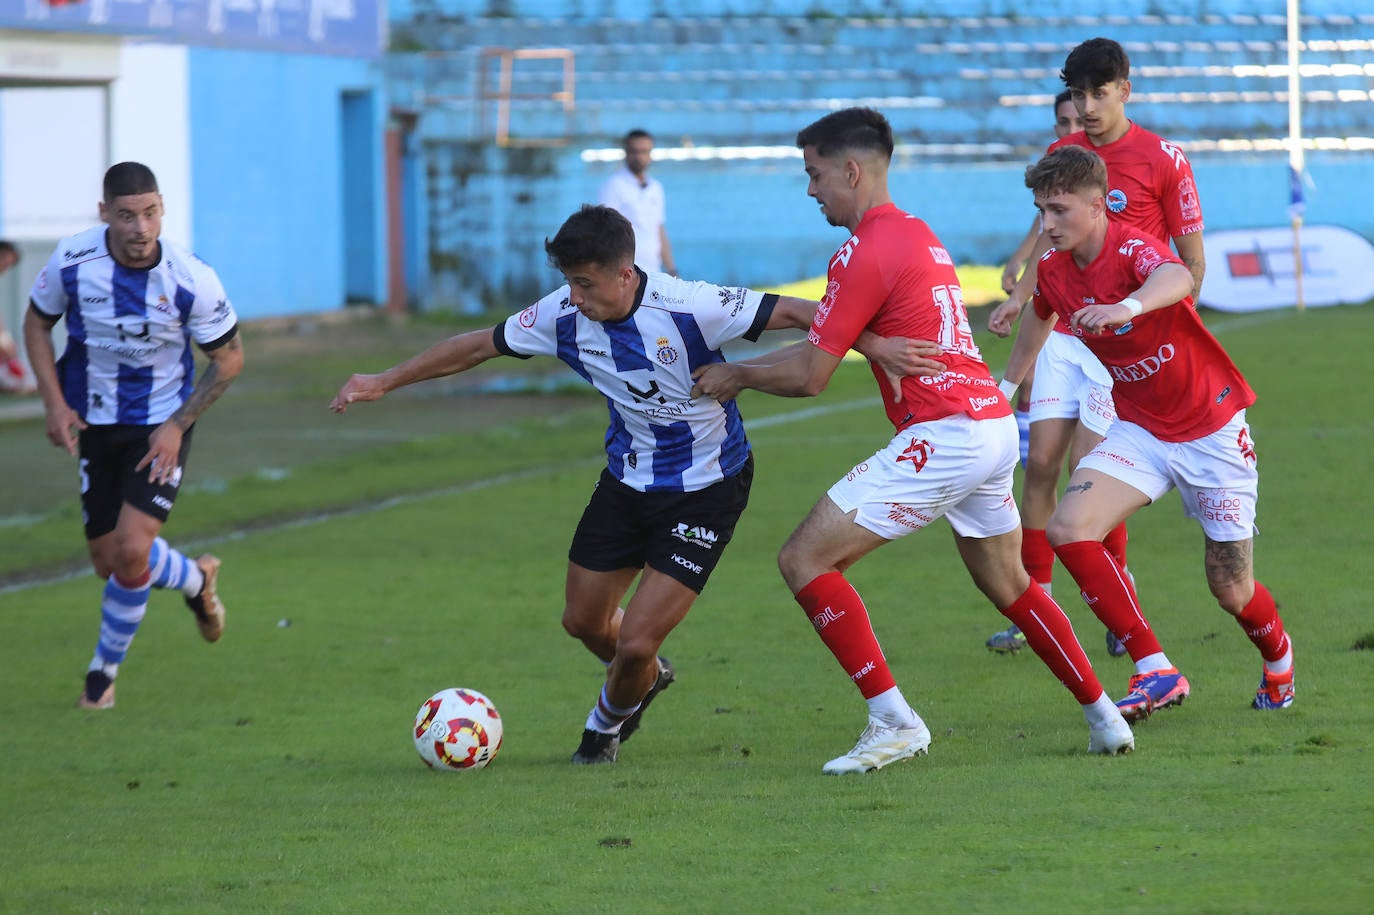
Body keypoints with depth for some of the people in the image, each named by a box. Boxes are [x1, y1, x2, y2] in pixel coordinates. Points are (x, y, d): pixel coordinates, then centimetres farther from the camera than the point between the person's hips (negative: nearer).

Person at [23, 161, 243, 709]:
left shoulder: (191, 280, -21)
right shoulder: (72, 262, -17)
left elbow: (229, 358, -6)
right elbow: (37, 321, 3)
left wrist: (178, 426, -14)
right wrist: (54, 402, -7)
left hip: (161, 427, -3)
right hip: (94, 423, 3)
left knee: (131, 550, -18)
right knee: (109, 561, 7)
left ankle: (104, 669, 7)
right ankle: (196, 581, 40)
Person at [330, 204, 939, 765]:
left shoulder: (688, 309, -29)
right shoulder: (563, 316, -14)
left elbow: (792, 312, -26)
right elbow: (479, 346, 0)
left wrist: (878, 346, -36)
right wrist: (385, 381, 4)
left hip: (705, 490, -6)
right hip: (628, 480, 6)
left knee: (635, 644, -9)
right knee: (584, 621, 15)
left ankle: (610, 718, 26)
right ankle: (645, 677, 50)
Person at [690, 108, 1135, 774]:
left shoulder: (865, 252, -11)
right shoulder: (918, 235, 19)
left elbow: (809, 376, -9)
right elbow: (825, 340, 26)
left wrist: (736, 376, 8)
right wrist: (738, 371, 23)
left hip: (943, 437, -10)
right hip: (994, 423, 10)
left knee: (805, 559, -7)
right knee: (1008, 587, 26)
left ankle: (893, 722, -10)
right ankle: (1104, 718, 29)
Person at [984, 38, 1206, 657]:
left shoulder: (1162, 160, -6)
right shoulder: (1060, 155, 8)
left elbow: (1191, 260, -1)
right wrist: (1019, 297, 5)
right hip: (1064, 330, 5)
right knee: (1040, 463, -3)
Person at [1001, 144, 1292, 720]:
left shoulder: (1133, 249, -24)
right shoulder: (1053, 272, -4)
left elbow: (1177, 279, -50)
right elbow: (1041, 315, 22)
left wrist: (1126, 306, -71)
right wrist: (1008, 382, 35)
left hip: (1210, 429, -5)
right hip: (1138, 429, 5)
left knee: (1231, 589, 3)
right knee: (1069, 530, -22)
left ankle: (1279, 659, 39)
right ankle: (1155, 671, -18)